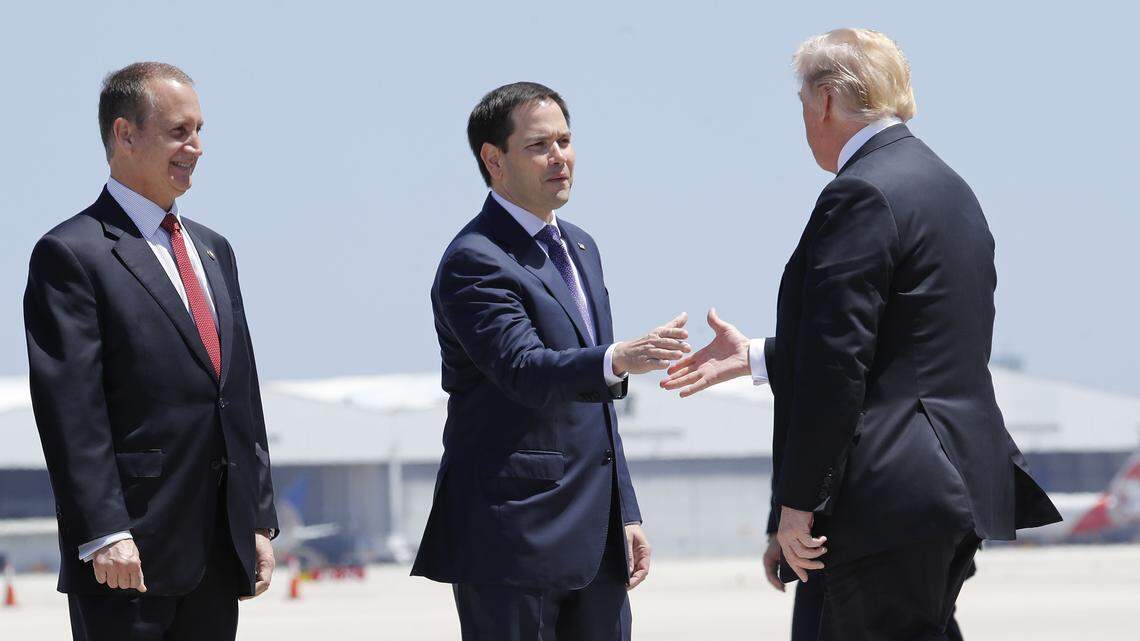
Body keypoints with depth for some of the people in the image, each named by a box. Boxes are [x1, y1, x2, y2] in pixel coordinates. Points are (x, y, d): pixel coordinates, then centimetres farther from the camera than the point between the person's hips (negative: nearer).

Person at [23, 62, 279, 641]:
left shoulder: (212, 250, 19)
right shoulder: (70, 255, -6)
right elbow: (70, 413, -13)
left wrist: (258, 522, 14)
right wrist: (104, 535, -20)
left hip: (221, 551, 7)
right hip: (130, 552, -7)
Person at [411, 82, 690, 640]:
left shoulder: (578, 247, 18)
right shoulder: (474, 262, -11)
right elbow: (524, 371, -27)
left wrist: (626, 514, 19)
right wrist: (618, 359, -44)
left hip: (594, 539, 8)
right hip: (512, 539, -8)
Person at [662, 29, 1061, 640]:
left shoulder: (861, 195, -14)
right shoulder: (948, 187, 18)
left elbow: (839, 366, -18)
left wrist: (799, 503, -14)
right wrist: (756, 357, 25)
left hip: (897, 496, -10)